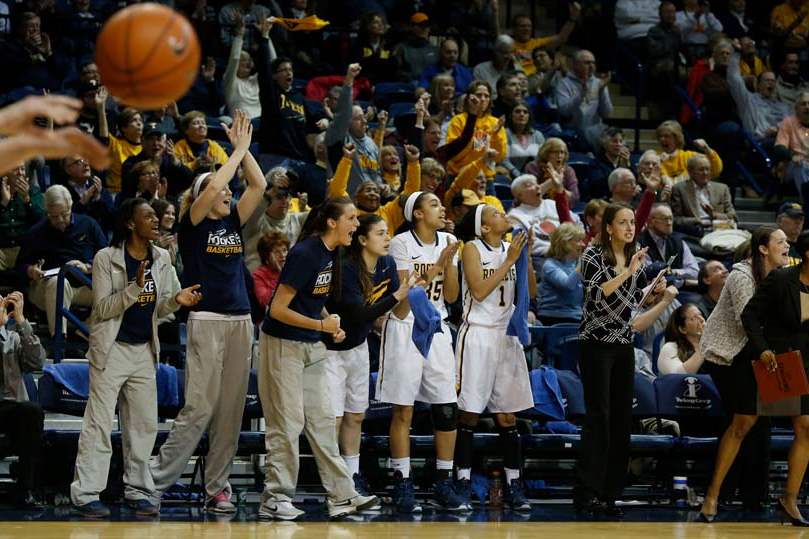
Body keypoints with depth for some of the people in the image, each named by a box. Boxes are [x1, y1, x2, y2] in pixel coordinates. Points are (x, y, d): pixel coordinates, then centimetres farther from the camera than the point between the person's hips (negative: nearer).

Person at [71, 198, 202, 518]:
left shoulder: (161, 258, 6)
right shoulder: (106, 258, -10)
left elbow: (159, 308, 10)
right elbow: (103, 308, -14)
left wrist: (177, 299, -12)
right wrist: (136, 287, -26)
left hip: (144, 350, 6)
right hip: (112, 348, -6)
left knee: (144, 424, 7)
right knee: (99, 423, -7)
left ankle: (137, 491, 16)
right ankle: (85, 494, -5)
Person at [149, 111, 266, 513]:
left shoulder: (233, 222, 15)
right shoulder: (193, 224, -1)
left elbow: (258, 185, 10)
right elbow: (214, 185, -15)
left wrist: (244, 148, 4)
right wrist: (239, 149, -6)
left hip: (240, 322, 6)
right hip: (206, 321, -6)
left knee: (231, 410, 4)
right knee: (199, 408, -10)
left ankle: (217, 488, 8)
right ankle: (156, 481, -6)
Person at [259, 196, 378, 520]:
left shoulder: (331, 254, 5)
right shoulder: (304, 254, -21)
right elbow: (278, 309, -21)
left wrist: (332, 325, 3)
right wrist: (322, 325, -20)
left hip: (311, 347, 8)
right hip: (283, 344, -8)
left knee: (323, 420, 7)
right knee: (287, 423, -4)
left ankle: (341, 496, 8)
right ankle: (276, 499, 3)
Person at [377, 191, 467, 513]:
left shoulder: (447, 242, 8)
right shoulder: (402, 243, -8)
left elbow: (451, 296, 6)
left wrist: (449, 262, -8)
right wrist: (438, 264, -17)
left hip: (436, 329, 5)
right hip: (405, 328, -5)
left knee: (447, 410, 1)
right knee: (403, 411, -3)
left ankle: (444, 484, 9)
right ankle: (402, 484, 2)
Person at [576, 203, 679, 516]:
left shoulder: (637, 265, 15)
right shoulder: (594, 256, -1)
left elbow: (633, 321, 13)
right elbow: (597, 293, -18)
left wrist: (665, 302, 4)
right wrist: (628, 271, -17)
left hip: (624, 349, 6)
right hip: (597, 345, -6)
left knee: (622, 422, 2)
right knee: (599, 417, -13)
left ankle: (608, 496, 6)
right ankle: (587, 493, -14)